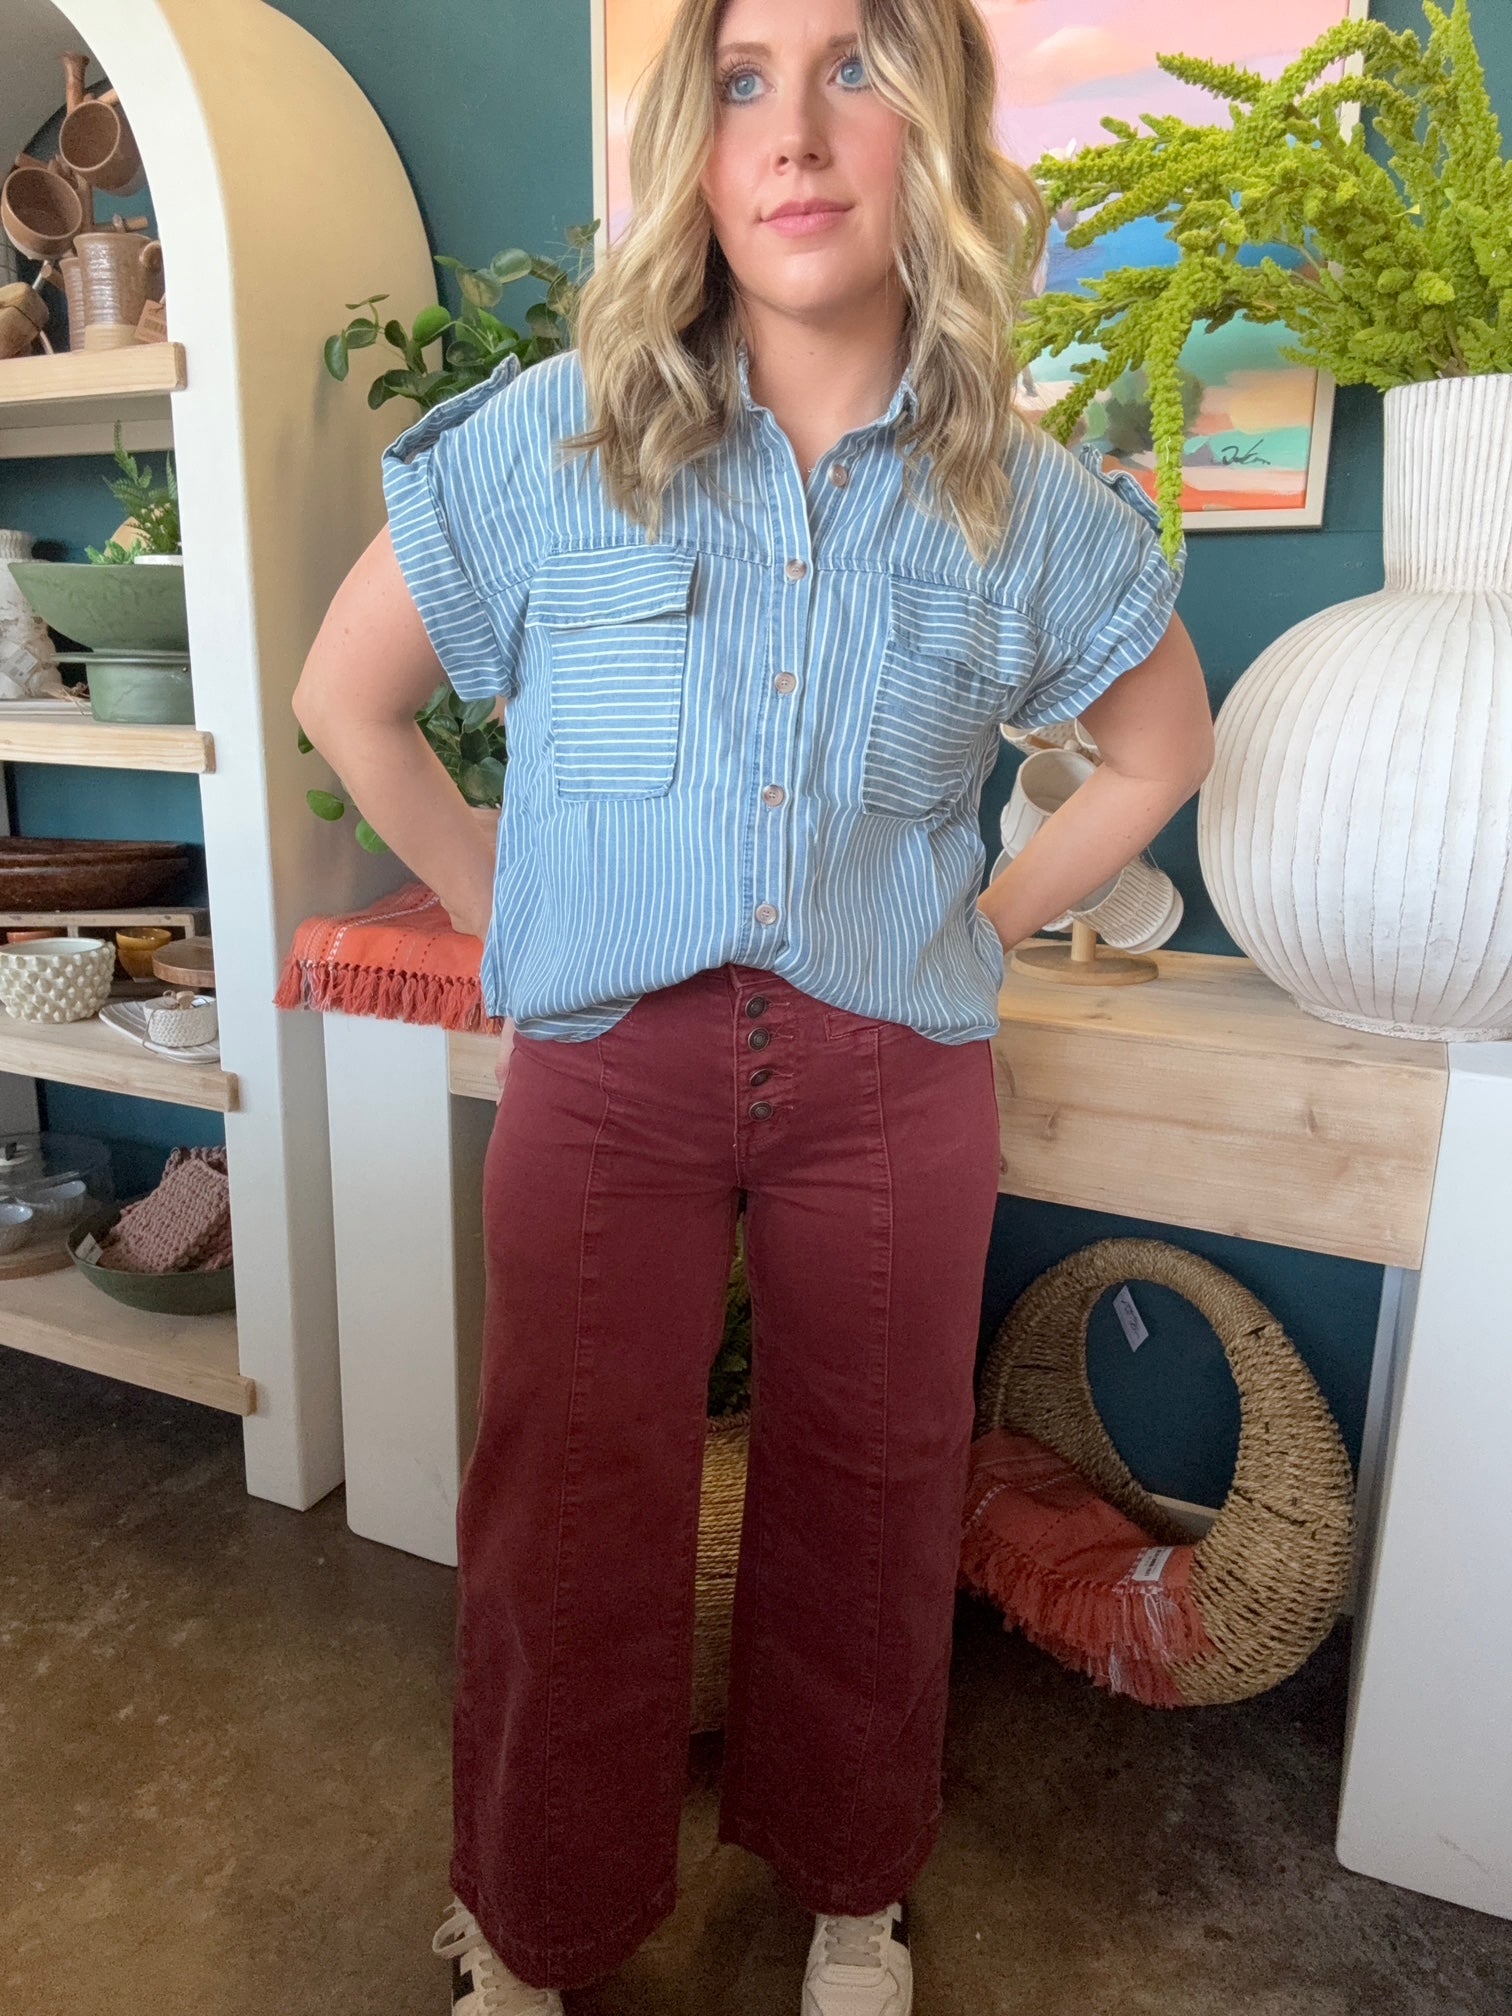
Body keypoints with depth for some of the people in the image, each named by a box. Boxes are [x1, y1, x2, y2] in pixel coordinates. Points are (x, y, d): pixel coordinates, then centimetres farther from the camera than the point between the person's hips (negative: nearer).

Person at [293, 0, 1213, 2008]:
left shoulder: (1030, 505, -1)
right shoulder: (555, 438, -4)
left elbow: (1164, 746, 15)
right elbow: (347, 696, 6)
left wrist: (985, 916, 6)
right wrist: (504, 907, 2)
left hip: (895, 1081, 1)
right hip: (606, 1070, 0)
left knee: (865, 1506, 15)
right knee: (573, 1524, 9)